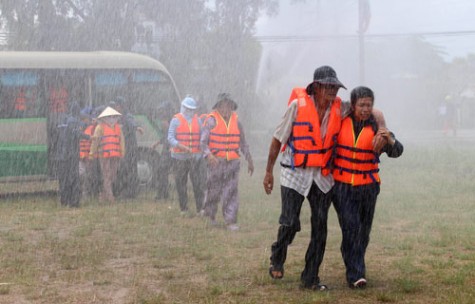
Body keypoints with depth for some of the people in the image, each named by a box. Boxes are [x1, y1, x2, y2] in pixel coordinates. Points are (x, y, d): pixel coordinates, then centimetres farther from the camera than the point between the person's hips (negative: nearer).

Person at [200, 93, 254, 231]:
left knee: (231, 191, -4)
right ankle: (210, 213, 31)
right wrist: (208, 155, -28)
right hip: (216, 161, -3)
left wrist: (249, 160, 20)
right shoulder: (212, 120, -3)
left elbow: (243, 143, 19)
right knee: (214, 191, 7)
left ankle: (230, 221, -4)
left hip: (233, 162, 3)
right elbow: (203, 141, -10)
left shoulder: (236, 121, 10)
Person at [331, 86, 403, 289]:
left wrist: (390, 140, -34)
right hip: (342, 186, -1)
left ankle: (355, 271, 26)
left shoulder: (376, 128, -5)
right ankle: (355, 275, -15)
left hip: (367, 186, 1)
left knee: (363, 232, 8)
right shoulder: (342, 121, -2)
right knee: (350, 227, -13)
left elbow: (396, 152, -14)